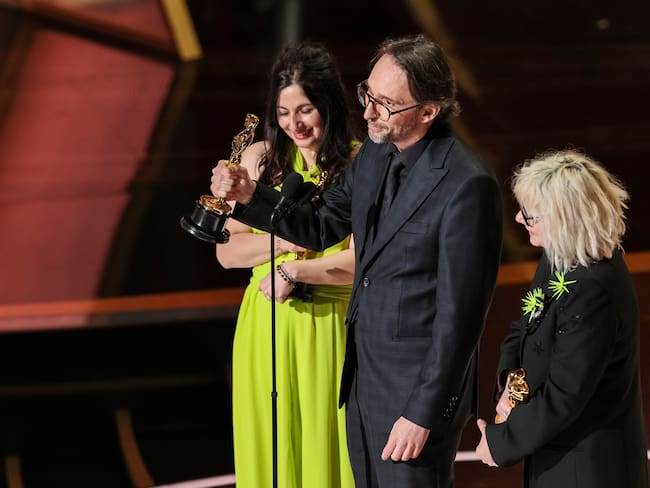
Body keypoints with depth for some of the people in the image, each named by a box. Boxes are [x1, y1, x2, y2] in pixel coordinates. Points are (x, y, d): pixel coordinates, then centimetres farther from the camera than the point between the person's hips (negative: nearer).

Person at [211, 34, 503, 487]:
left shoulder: (466, 184, -23)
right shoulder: (376, 151, 2)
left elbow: (460, 311, -21)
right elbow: (322, 225, 13)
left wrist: (423, 414, -19)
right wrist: (251, 195, -5)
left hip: (419, 381, -8)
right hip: (364, 368, 8)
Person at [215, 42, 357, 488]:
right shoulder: (260, 159, 4)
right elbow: (226, 251, 3)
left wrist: (293, 270, -15)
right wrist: (283, 239, -12)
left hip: (331, 329, -3)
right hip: (267, 327, 3)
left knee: (326, 448, 5)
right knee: (268, 448, 10)